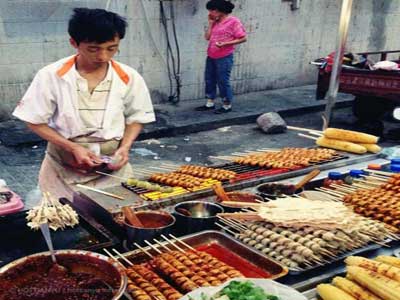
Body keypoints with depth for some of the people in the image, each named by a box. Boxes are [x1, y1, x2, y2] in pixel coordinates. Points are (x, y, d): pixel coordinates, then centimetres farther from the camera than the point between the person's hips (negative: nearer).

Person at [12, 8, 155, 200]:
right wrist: (73, 148, -16)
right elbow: (35, 122, -5)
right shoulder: (51, 76, -12)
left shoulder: (129, 78, -7)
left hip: (112, 168, 1)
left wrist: (125, 147, -12)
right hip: (63, 169, -1)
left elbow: (136, 118, 6)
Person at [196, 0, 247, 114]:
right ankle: (210, 103, 24)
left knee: (223, 82, -1)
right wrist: (211, 23, 1)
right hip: (211, 57, 8)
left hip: (224, 58, -8)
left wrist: (225, 43, -21)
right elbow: (207, 37, 8)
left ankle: (227, 105, 13)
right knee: (209, 80, 13)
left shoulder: (233, 21, -11)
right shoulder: (215, 22, 11)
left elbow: (243, 38, -14)